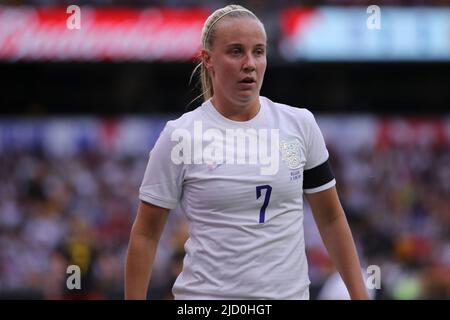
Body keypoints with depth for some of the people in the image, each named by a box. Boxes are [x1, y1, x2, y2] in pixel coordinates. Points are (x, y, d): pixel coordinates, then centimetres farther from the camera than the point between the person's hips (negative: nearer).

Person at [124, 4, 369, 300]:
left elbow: (331, 219, 11)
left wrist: (359, 294, 7)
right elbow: (145, 235, -1)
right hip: (207, 293, -3)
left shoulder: (300, 124, 3)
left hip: (291, 292, 3)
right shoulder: (180, 136, -5)